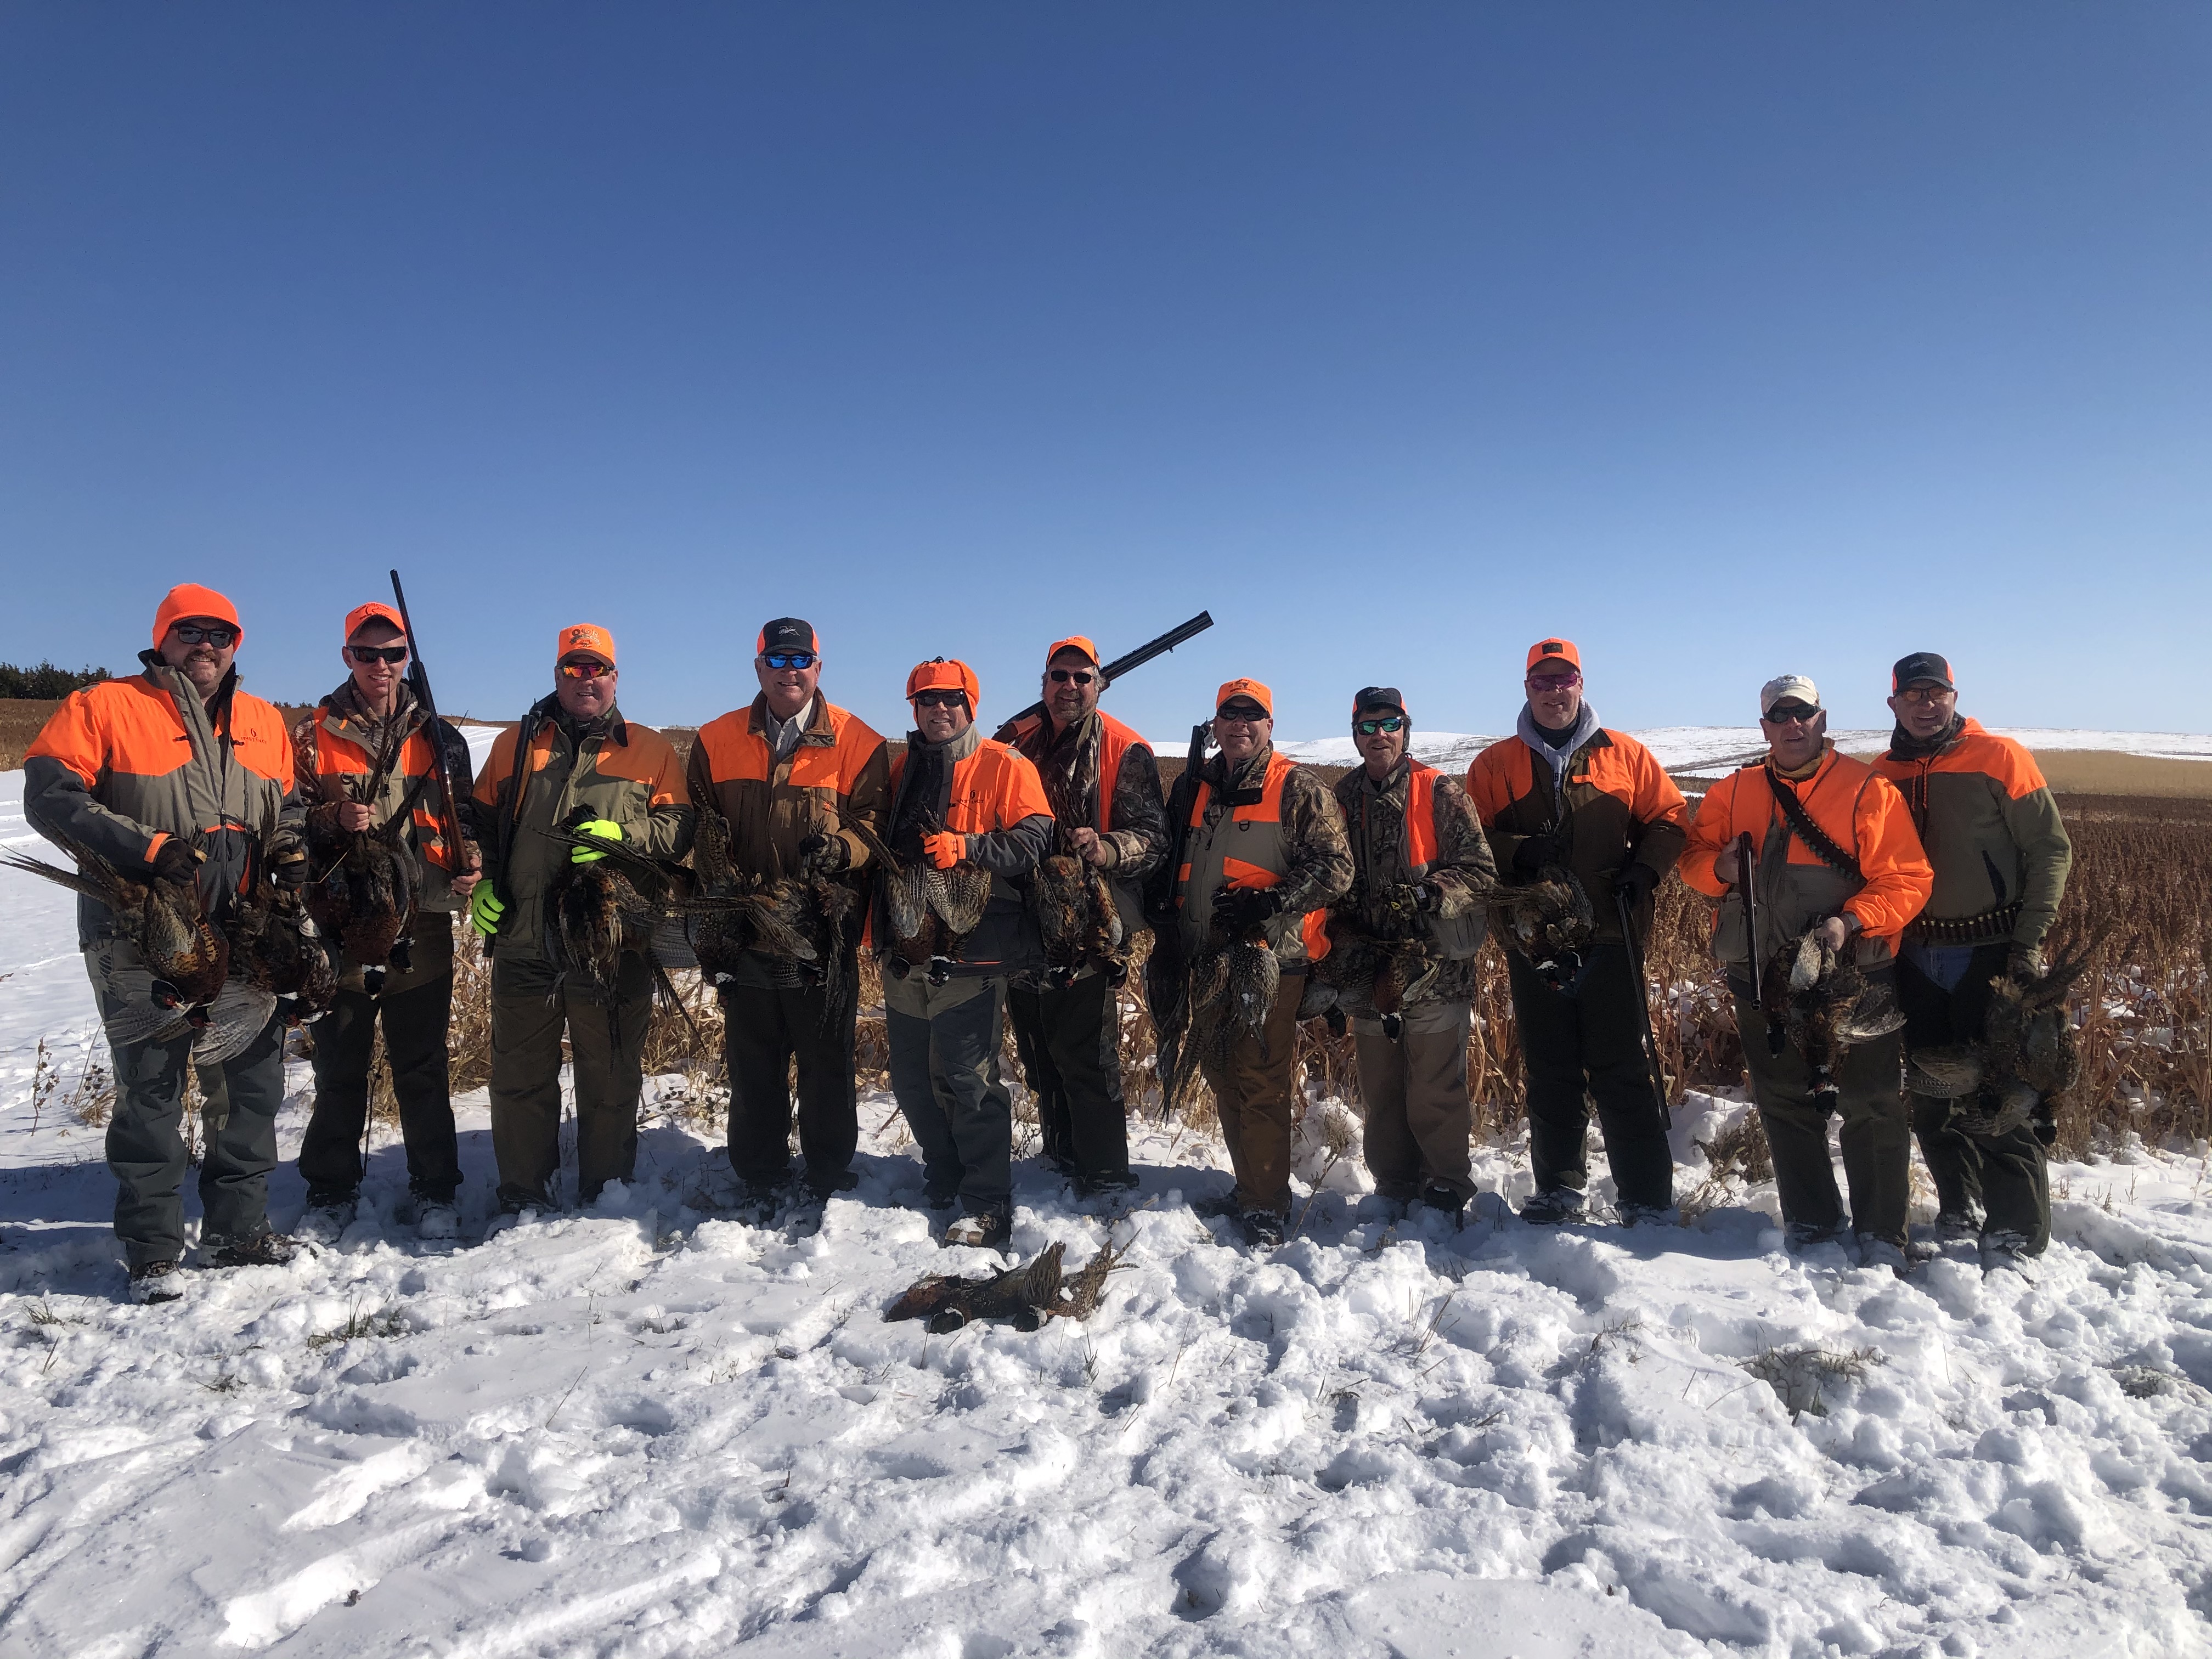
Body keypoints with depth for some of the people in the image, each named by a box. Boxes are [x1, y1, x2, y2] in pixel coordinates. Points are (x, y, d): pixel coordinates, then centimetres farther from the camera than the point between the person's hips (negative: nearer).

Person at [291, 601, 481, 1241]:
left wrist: (468, 869, -5)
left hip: (422, 925, 0)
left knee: (422, 1066, 7)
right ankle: (331, 1192, 24)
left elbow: (464, 817, 13)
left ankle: (434, 1190, 17)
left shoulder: (437, 737, 8)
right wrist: (335, 820, -15)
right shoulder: (314, 736, 5)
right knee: (339, 1066, 9)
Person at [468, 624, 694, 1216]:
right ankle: (523, 1194, 25)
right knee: (521, 1076, 10)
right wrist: (481, 882, 1)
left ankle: (606, 1192, 22)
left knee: (611, 1078, 7)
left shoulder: (650, 750, 8)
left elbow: (678, 828, 2)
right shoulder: (516, 744, 13)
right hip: (523, 944, 2)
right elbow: (480, 822, 16)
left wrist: (622, 835, -15)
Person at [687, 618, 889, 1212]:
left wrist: (842, 848, -24)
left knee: (827, 1063, 8)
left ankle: (831, 1179, 25)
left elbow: (873, 822, -3)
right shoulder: (717, 741, 8)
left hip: (825, 934, -2)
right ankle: (759, 1180, 28)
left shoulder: (858, 743, 0)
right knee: (752, 1065, 12)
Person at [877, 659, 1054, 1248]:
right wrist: (880, 932, 15)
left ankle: (988, 1204, 6)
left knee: (968, 1079, -6)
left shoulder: (1004, 767, -2)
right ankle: (942, 1176, 35)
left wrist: (966, 847, -23)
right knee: (911, 1078, 15)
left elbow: (1032, 841, -11)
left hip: (970, 952, -6)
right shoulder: (900, 770, 15)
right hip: (906, 953, 6)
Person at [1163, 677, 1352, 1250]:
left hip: (1270, 959, -6)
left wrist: (1264, 903, -20)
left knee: (1261, 1083, -6)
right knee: (1223, 1078, 13)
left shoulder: (1299, 788, -2)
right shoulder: (1194, 787, 15)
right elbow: (1170, 864, 25)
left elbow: (1334, 868, -10)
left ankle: (1265, 1207, 5)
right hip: (1206, 960, 6)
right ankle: (1251, 1186, 29)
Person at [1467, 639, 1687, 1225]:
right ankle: (1559, 1188, 22)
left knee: (1622, 1071, 0)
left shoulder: (1624, 755, 8)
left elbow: (1668, 818, 12)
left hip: (1611, 936, -1)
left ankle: (1647, 1199, 9)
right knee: (1550, 1071, 10)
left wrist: (1645, 870, -5)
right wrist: (1517, 853, -13)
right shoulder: (1494, 765, 8)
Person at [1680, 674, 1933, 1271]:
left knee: (1870, 1105, 5)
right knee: (1784, 1103, 14)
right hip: (1762, 976, 4)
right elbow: (1694, 854, 11)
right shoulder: (1733, 792, 7)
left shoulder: (1867, 788, -5)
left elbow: (1907, 879, -9)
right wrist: (1720, 868, -11)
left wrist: (1852, 921, -23)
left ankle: (1881, 1234, 20)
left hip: (1852, 975, -4)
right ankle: (1811, 1220, 30)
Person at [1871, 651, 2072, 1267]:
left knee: (1999, 1099, -5)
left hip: (1990, 956, -4)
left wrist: (2028, 942, -11)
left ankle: (2018, 1230, 7)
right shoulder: (1881, 776, 8)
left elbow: (2051, 849, -5)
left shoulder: (1999, 758, -4)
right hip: (1916, 960, 4)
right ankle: (1958, 1211, 26)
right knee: (1933, 1099, 10)